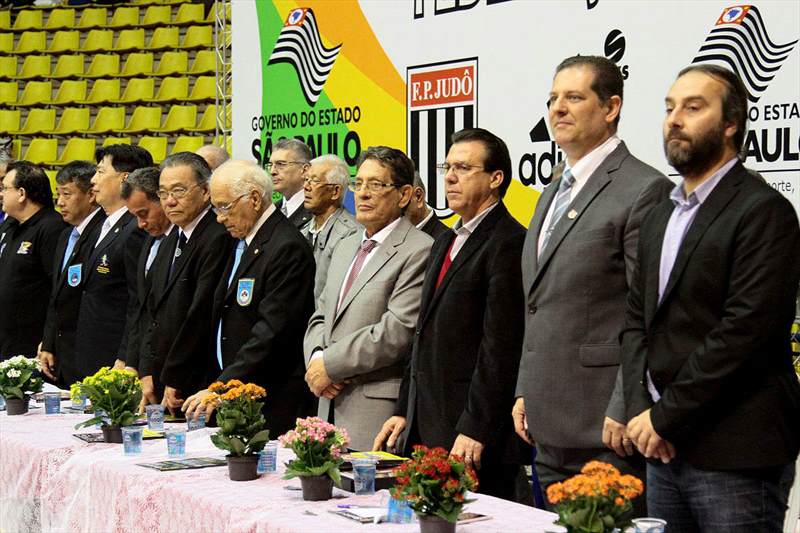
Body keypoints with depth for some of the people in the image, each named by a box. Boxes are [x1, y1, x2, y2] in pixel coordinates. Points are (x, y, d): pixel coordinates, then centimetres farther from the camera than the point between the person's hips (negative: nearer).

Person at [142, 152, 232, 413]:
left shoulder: (218, 238, -14)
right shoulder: (174, 238, 16)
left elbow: (201, 315, -17)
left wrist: (174, 381, -13)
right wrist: (148, 373, 8)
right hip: (165, 385, 8)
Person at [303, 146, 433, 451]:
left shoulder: (419, 251, -9)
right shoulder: (345, 247, 21)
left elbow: (398, 331, -17)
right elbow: (321, 317, 21)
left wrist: (330, 365, -11)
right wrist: (316, 358, -1)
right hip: (331, 406, 7)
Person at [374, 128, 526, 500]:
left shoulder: (508, 243, -11)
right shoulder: (445, 242, 19)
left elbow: (500, 347, -17)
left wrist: (475, 431, -19)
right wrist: (404, 410, 16)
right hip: (425, 429, 9)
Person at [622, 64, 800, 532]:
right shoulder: (663, 216, 17)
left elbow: (745, 330, -17)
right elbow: (638, 318, 14)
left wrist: (665, 416, -14)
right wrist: (641, 409, -2)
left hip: (735, 455, -7)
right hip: (665, 448, 7)